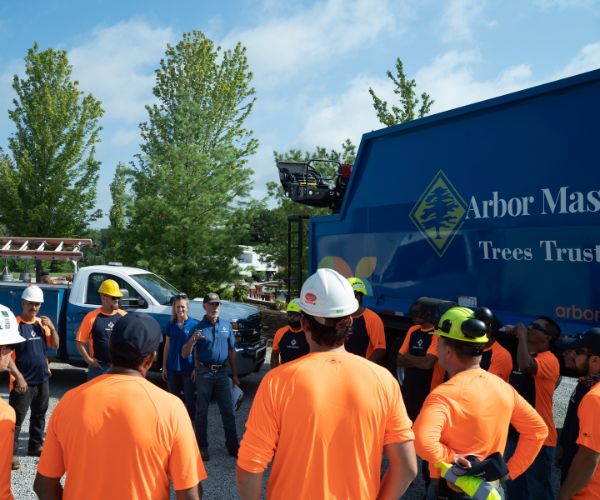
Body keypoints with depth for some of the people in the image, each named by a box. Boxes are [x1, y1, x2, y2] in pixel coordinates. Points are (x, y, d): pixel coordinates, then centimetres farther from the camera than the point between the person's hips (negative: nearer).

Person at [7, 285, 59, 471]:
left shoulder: (42, 323, 6)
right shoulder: (15, 323, -13)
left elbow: (55, 346, 9)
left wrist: (52, 328, -9)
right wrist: (19, 377, -19)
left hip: (43, 379, 7)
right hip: (24, 381, -6)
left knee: (39, 415, 18)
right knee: (17, 419, -3)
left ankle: (35, 446, 32)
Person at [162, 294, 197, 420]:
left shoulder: (194, 325, -6)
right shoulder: (171, 325, 4)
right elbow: (167, 347, 9)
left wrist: (196, 368, -9)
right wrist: (164, 366, 6)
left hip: (188, 368, -3)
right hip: (172, 368, 4)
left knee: (189, 399, 5)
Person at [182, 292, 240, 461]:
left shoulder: (226, 325, 5)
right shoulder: (198, 327, -4)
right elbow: (185, 354, -7)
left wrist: (235, 375, 11)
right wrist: (192, 340, -27)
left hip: (222, 372, 3)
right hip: (204, 372, -3)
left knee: (228, 411, 6)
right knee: (202, 411, 7)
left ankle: (233, 446, 16)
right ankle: (202, 447, 19)